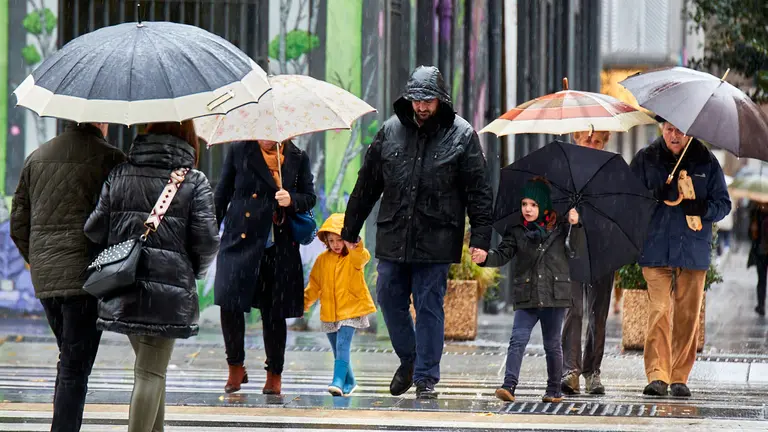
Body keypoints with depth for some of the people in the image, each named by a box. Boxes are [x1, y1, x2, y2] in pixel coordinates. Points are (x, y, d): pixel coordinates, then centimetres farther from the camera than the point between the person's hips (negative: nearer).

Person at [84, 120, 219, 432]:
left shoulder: (119, 176, 6)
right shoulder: (194, 182, -4)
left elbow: (95, 230, 2)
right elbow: (207, 240, -9)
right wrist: (194, 271, 10)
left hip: (122, 289, 4)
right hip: (169, 291, -4)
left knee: (151, 368, 21)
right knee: (151, 373, -3)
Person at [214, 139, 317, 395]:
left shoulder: (298, 158, 7)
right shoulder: (239, 151, 6)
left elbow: (310, 197, 11)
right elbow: (223, 193, 10)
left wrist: (292, 200, -11)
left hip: (281, 248, 0)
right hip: (240, 240, 0)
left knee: (274, 312, 4)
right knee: (229, 302, -11)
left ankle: (274, 374, 18)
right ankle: (236, 367, 7)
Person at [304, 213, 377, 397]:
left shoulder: (353, 257, -5)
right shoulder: (322, 260, 8)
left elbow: (362, 257, -31)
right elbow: (314, 285, 15)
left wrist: (355, 247, -51)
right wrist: (304, 302, 7)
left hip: (351, 310, -5)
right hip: (329, 313, 5)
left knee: (342, 346, -19)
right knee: (337, 350, 11)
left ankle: (338, 382, -27)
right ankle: (349, 382, 27)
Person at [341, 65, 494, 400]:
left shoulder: (461, 135, -1)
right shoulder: (391, 131, 7)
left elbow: (478, 192, -2)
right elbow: (367, 184, 13)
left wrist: (481, 237, -9)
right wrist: (350, 229, 15)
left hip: (436, 242, -3)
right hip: (393, 237, 4)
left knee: (429, 307, -1)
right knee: (390, 300, 7)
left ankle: (426, 378, 7)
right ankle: (408, 360, 29)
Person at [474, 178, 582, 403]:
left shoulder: (558, 227, 3)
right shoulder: (517, 232, 6)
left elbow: (576, 247, 0)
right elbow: (502, 254, 2)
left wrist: (575, 225, -16)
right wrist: (485, 258, -18)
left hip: (555, 294, -1)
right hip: (527, 297, 1)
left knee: (552, 344, 8)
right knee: (518, 340, -12)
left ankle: (554, 389, 19)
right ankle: (509, 386, -18)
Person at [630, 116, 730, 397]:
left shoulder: (706, 161, 9)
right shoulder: (646, 159, 8)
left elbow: (723, 203, 10)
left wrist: (704, 209, -11)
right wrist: (653, 198, -13)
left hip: (694, 250, 1)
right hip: (656, 247, -1)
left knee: (688, 315, 2)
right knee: (659, 310, -12)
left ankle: (680, 377, 10)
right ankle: (657, 375, -14)